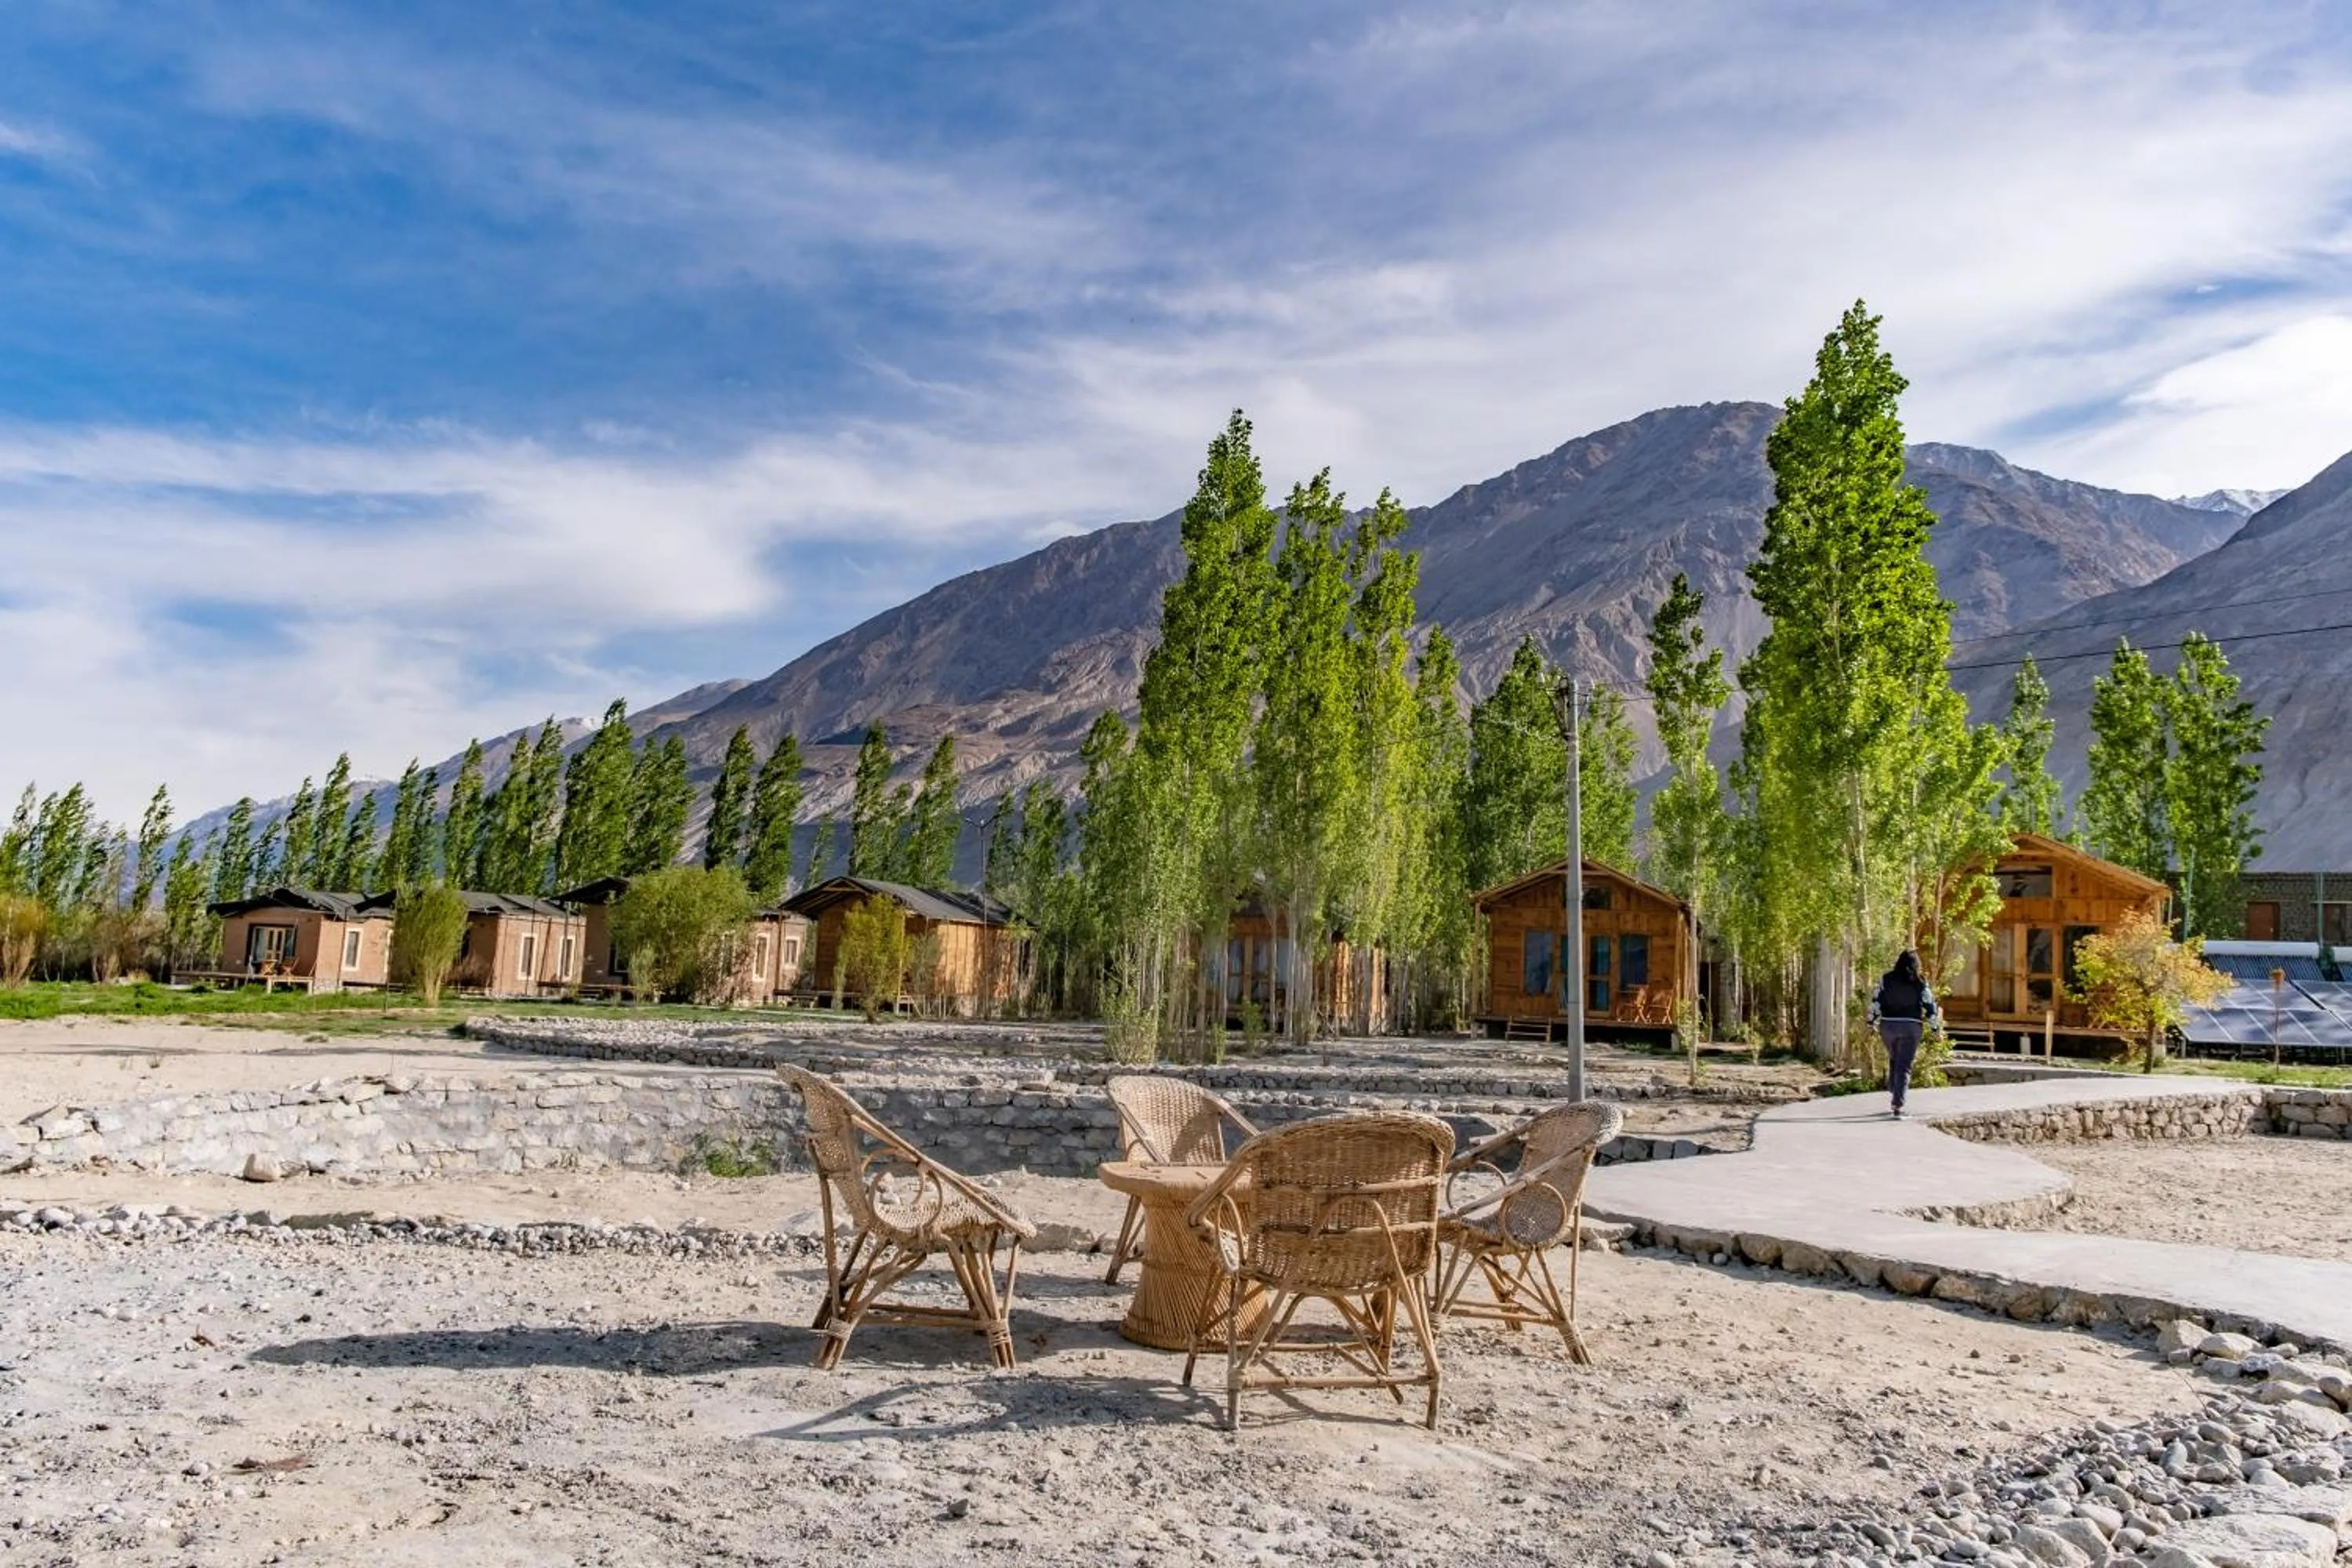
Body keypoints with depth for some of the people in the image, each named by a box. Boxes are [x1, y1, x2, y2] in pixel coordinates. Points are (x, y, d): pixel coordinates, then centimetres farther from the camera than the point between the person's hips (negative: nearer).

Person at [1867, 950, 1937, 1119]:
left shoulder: (1886, 979, 2)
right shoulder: (1920, 982, 0)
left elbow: (1875, 1000, 0)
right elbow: (1930, 1005, 3)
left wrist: (1872, 1022, 8)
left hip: (1888, 1025, 2)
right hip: (1911, 1027, -1)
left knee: (1894, 1060, 25)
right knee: (1904, 1066, 0)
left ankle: (1894, 1094, 22)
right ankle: (1898, 1106, -8)